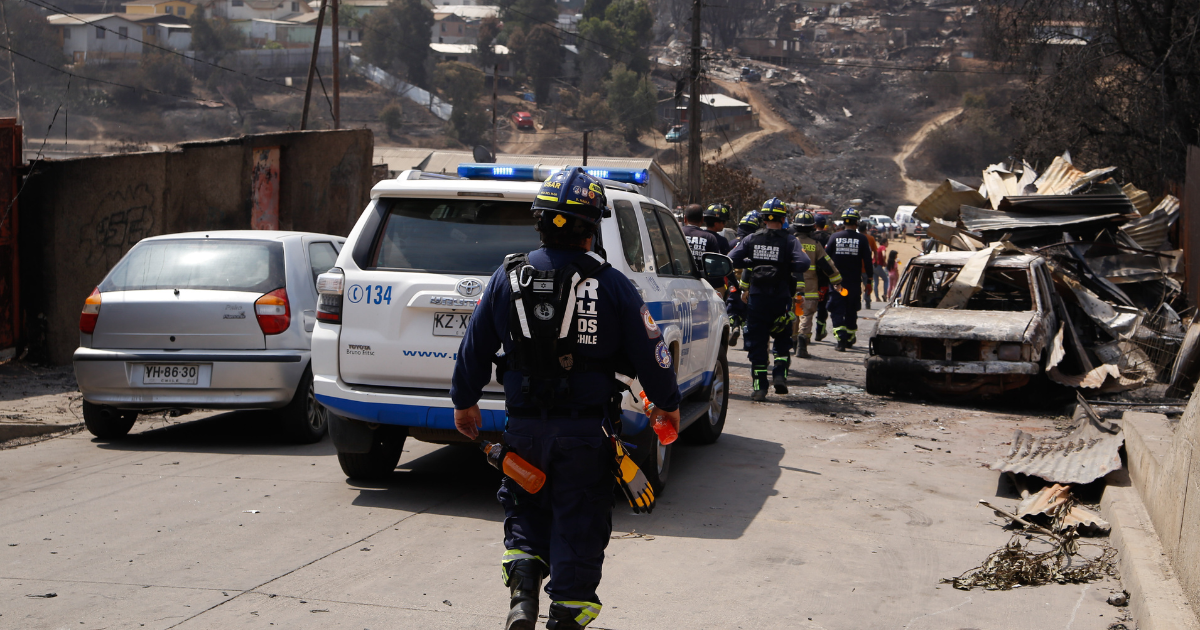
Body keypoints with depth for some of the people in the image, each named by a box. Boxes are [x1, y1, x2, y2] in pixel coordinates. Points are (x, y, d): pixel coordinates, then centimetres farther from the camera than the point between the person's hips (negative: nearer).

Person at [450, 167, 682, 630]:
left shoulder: (508, 277, -1)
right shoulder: (611, 284, -8)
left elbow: (475, 346, 7)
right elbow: (648, 350, -3)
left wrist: (465, 401, 22)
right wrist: (668, 403, 14)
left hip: (524, 425, 2)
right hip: (586, 430, -2)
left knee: (525, 509, 20)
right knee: (578, 523, 8)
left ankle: (522, 583, -1)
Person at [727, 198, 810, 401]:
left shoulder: (751, 239, 0)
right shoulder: (789, 241, -6)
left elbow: (731, 260, -6)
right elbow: (803, 263, -19)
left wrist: (750, 264, 9)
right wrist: (792, 272, 2)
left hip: (756, 298, 1)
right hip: (780, 299, -1)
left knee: (757, 343, 6)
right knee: (783, 340, 18)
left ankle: (759, 386, 3)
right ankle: (780, 373, 1)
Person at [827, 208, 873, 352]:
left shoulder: (834, 237, -1)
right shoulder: (862, 239, -4)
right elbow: (867, 260, -3)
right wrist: (869, 280, 6)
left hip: (836, 281, -1)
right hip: (854, 283, 1)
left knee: (837, 311, -1)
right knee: (851, 311, 14)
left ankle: (840, 337, -19)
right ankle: (850, 338, 25)